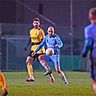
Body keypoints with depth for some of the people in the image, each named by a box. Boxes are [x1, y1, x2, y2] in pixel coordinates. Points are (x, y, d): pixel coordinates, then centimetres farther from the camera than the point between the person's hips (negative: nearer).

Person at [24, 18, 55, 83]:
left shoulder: (41, 31, -7)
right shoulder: (31, 31, 13)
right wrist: (27, 46, 13)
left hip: (40, 48, -5)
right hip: (33, 48, 6)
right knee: (28, 61, -11)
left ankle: (51, 75, 20)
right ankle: (31, 77, -10)